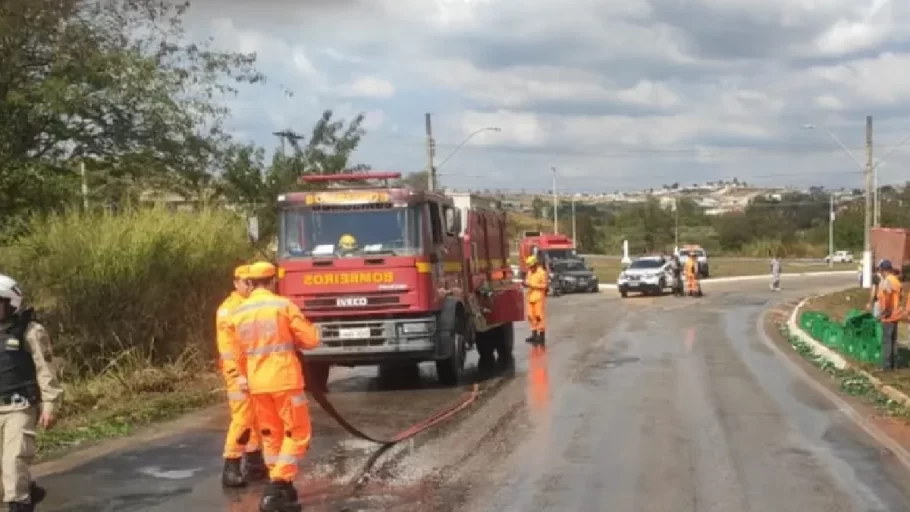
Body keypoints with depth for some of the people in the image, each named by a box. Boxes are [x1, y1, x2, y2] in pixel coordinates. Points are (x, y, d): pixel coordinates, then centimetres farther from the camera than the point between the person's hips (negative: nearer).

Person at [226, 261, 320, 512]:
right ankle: (277, 487, -8)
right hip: (284, 378, -5)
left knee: (271, 435, 16)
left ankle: (279, 488, 20)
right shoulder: (283, 305, -7)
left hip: (256, 383, 5)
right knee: (297, 433, 2)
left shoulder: (238, 313, 6)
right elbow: (311, 339, -6)